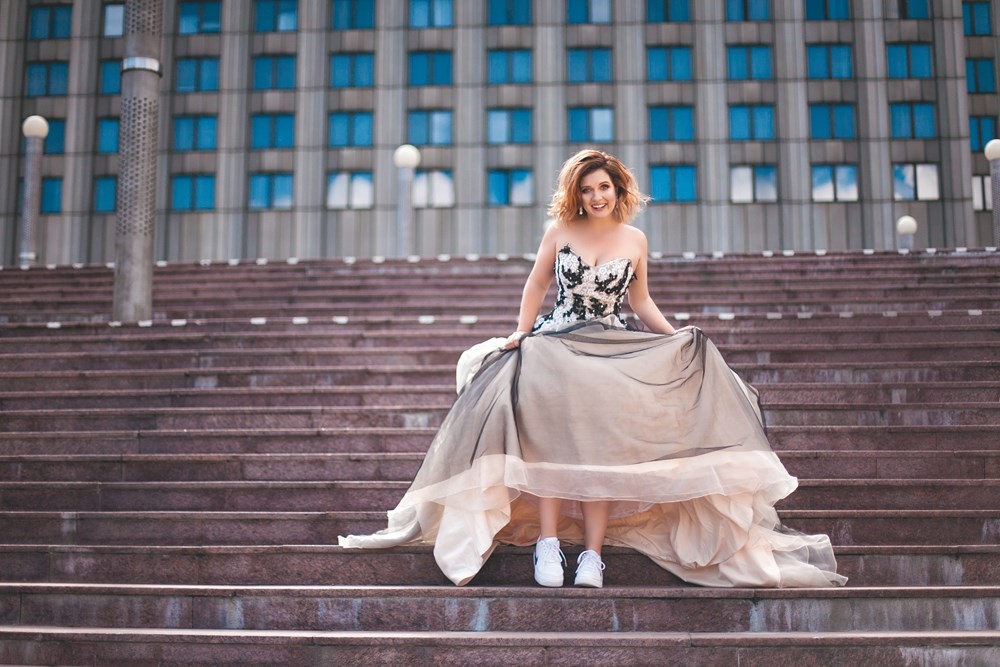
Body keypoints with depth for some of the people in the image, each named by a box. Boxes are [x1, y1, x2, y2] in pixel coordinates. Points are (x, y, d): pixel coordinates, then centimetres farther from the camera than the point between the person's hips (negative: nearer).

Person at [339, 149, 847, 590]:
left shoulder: (634, 240, 10)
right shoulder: (560, 231, 6)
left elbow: (641, 301, 18)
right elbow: (536, 285, 12)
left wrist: (676, 337, 6)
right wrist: (519, 334, 3)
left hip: (612, 351, 1)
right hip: (554, 345, -1)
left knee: (602, 447, -13)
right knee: (551, 437, -22)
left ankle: (593, 553, -14)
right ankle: (548, 544, -21)